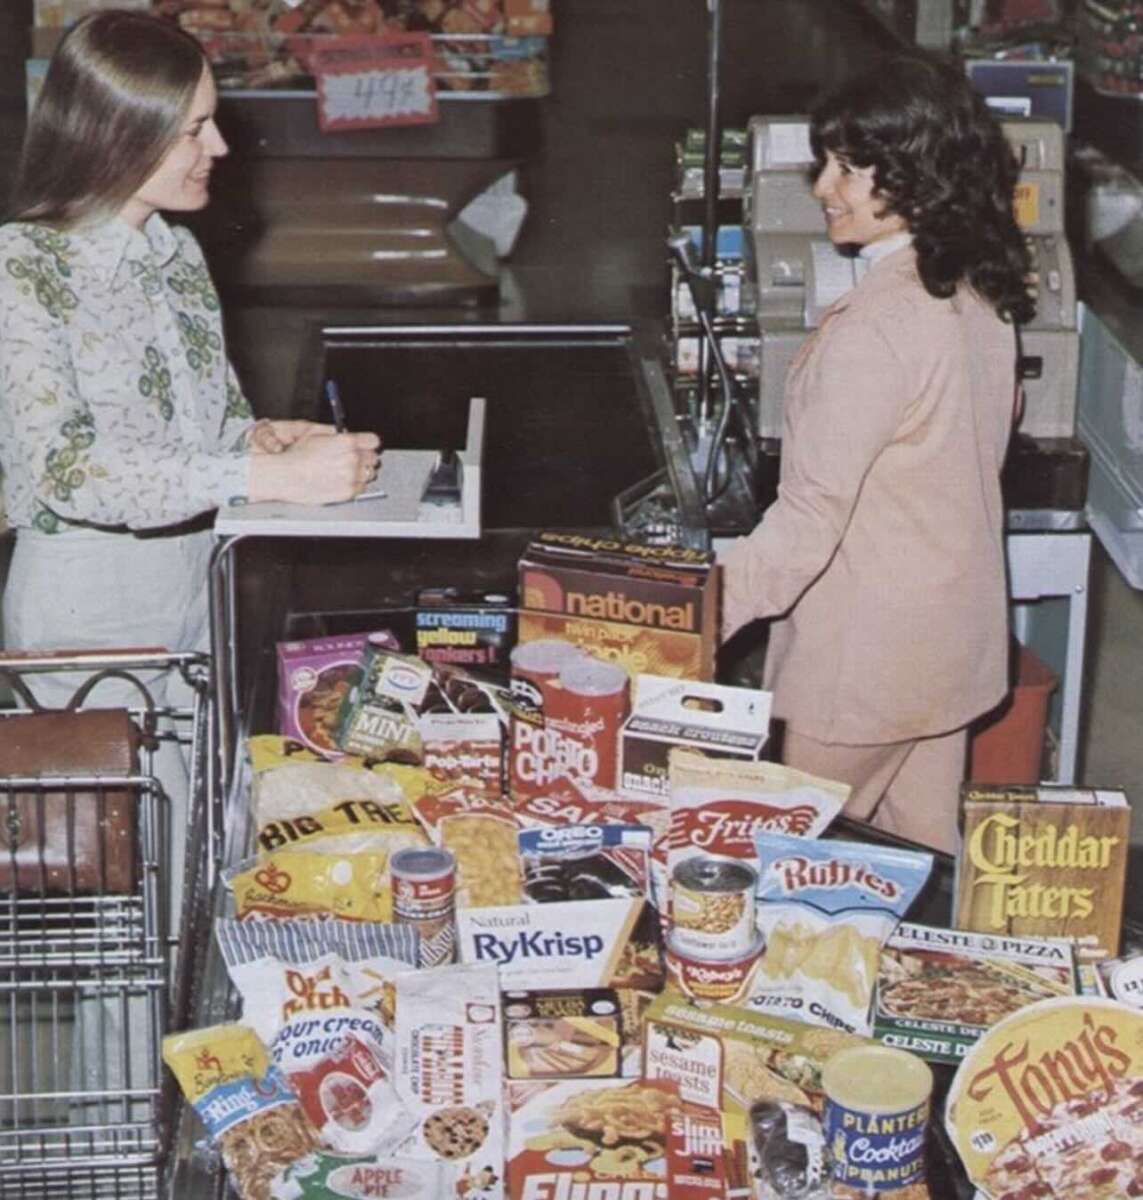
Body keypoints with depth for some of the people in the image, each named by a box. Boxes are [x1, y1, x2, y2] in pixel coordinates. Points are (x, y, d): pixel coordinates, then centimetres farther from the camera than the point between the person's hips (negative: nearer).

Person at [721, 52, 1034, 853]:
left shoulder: (875, 327, -26)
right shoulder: (981, 295, 1)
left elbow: (807, 521, -27)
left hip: (868, 654, -8)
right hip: (956, 629, 9)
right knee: (925, 857, 20)